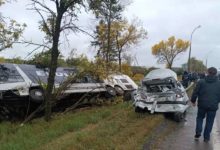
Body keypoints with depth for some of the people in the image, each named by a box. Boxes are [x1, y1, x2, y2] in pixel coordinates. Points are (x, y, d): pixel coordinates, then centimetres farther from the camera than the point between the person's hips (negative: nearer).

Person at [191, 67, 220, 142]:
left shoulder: (201, 82, -4)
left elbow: (195, 93, -4)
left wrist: (193, 101, 10)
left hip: (202, 105, 0)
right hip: (213, 106, 1)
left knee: (200, 118, 20)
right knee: (209, 121, 12)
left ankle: (198, 133, 11)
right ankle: (206, 137, 17)